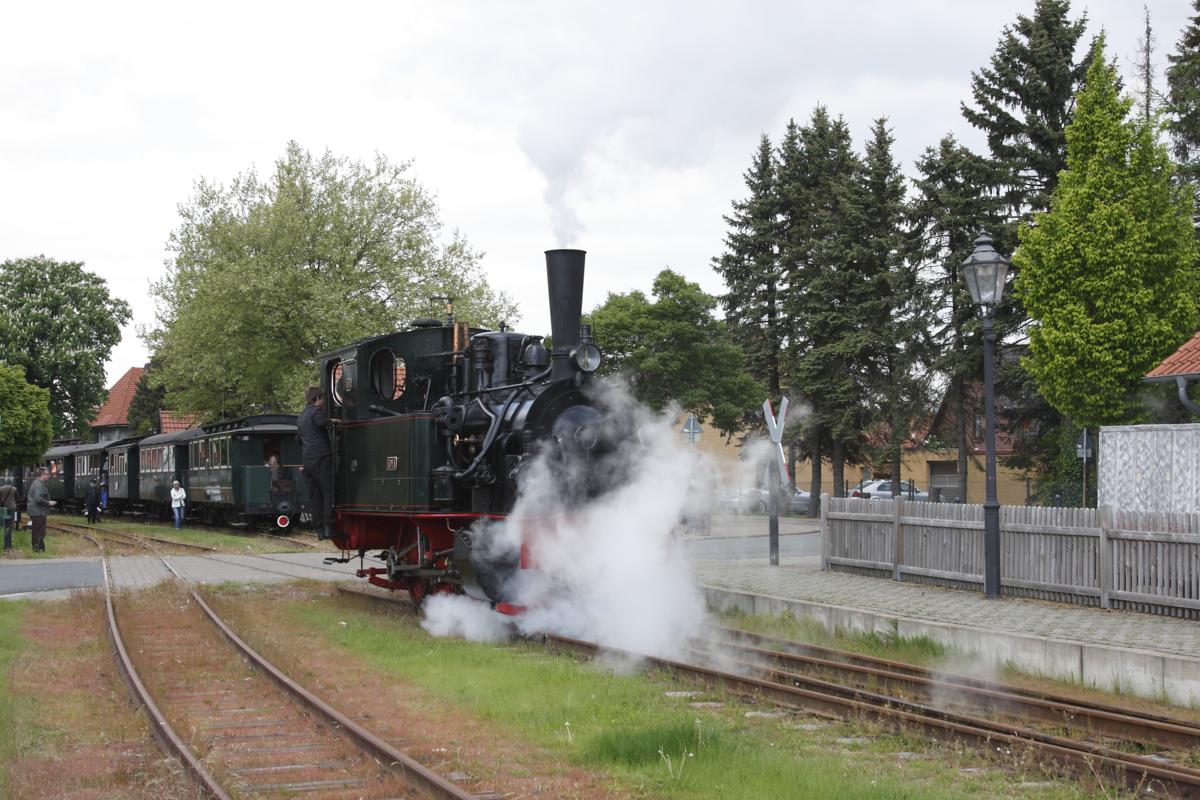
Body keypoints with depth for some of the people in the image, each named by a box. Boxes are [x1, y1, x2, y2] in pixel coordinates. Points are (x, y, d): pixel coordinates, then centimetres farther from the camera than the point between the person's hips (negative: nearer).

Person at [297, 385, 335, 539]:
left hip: (307, 459, 8)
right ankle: (328, 526, -16)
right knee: (329, 491, -8)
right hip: (321, 457, -8)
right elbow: (324, 423, -23)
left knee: (314, 495, 7)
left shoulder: (300, 417, 22)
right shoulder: (316, 411, -5)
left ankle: (319, 530, 5)